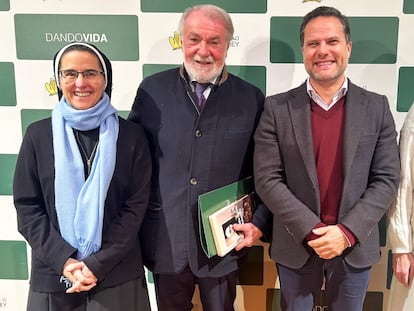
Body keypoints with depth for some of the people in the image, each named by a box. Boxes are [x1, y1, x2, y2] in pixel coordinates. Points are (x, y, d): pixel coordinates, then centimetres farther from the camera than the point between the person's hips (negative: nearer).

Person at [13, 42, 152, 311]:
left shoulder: (131, 135, -4)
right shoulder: (38, 134, -1)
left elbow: (136, 205, -5)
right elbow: (27, 207, -2)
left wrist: (99, 263, -12)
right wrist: (63, 260, -12)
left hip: (117, 273, -1)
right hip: (53, 273, 1)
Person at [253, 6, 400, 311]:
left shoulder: (376, 107, -2)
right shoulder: (277, 108, -5)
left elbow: (387, 179, -4)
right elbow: (267, 180, -9)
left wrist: (347, 232, -15)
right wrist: (312, 231, -16)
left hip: (356, 247, 1)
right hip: (295, 247, 0)